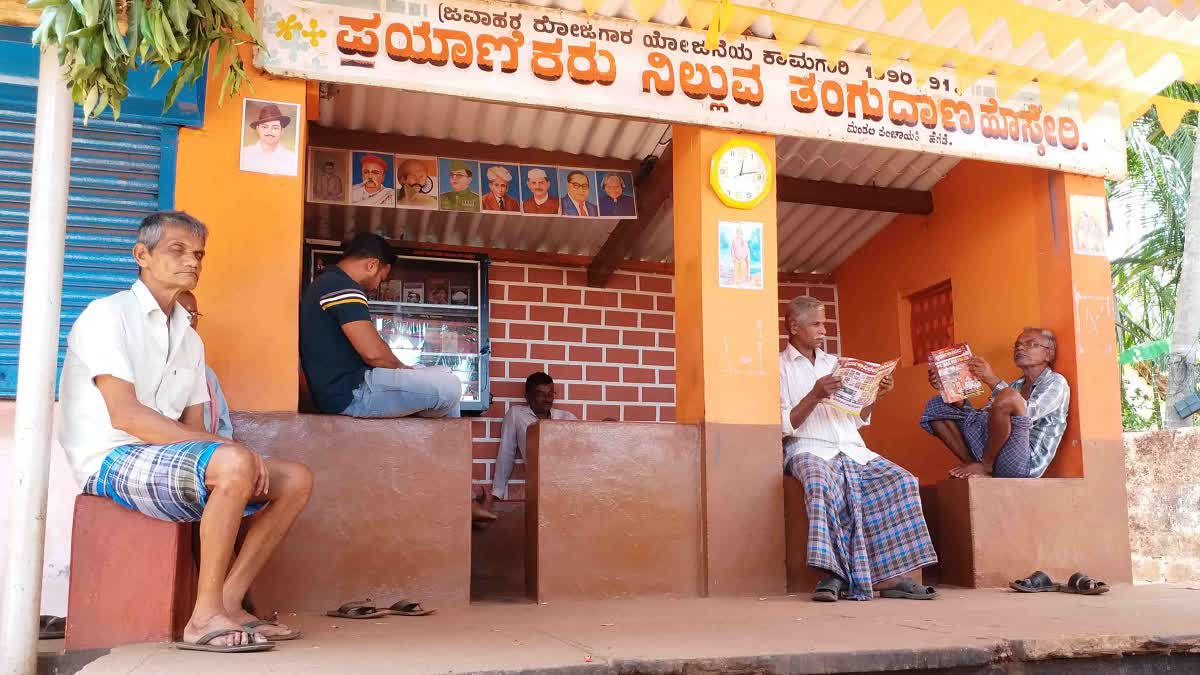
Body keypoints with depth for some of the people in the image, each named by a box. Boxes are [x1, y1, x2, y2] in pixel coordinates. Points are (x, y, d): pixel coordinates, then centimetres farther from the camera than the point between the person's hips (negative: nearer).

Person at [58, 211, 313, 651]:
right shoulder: (108, 315, -5)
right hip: (113, 461, -8)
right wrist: (225, 448, -21)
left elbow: (193, 428, 12)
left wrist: (230, 453, -11)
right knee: (233, 464, -34)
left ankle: (228, 603, -10)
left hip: (169, 457, 8)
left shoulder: (189, 339, 19)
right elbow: (124, 414, -17)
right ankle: (205, 619, -25)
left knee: (295, 479, -5)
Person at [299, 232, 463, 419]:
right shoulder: (342, 287, -15)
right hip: (352, 392, -11)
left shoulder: (324, 283, 19)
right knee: (449, 387, -15)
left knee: (441, 374, 19)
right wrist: (401, 367, -3)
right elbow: (373, 352, -23)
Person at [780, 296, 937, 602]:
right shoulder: (780, 367, 5)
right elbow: (784, 426, -6)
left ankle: (891, 575, -21)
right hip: (808, 450, -6)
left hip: (852, 450, 6)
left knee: (903, 481, -18)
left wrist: (876, 396, 6)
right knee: (820, 482, -40)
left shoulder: (834, 363, 23)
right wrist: (815, 396, -17)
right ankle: (833, 574, -37)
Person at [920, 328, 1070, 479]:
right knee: (936, 406, 8)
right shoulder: (1015, 386, 24)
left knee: (1009, 396, -33)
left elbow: (1027, 414, -16)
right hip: (991, 451, 7)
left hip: (1023, 462, -7)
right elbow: (984, 416, 12)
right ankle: (976, 468, -4)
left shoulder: (1056, 382, 3)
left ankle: (986, 466, -12)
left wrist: (993, 380, -19)